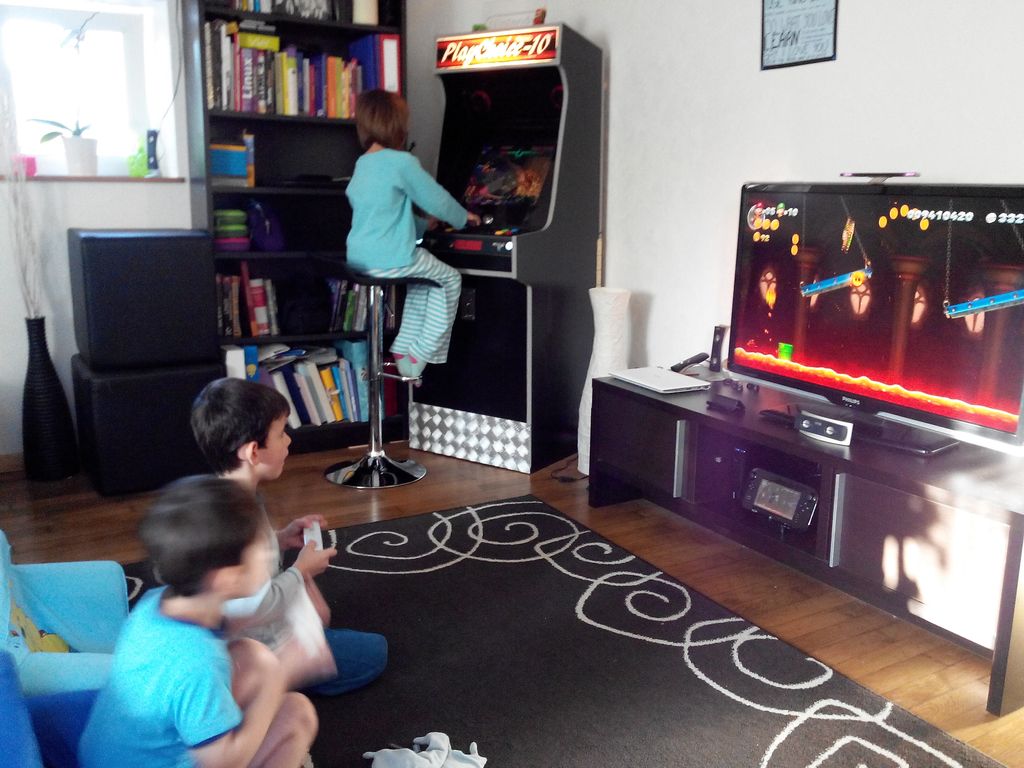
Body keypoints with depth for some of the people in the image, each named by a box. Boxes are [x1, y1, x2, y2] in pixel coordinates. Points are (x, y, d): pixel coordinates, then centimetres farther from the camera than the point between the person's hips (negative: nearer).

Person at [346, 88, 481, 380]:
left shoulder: (362, 165, 13)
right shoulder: (402, 162, -13)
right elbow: (437, 199, -5)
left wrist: (422, 225, 29)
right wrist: (463, 217, 15)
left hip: (358, 258, 8)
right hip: (390, 260, -8)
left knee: (424, 277, 30)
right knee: (450, 279, 15)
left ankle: (403, 349, 26)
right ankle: (421, 355, 14)